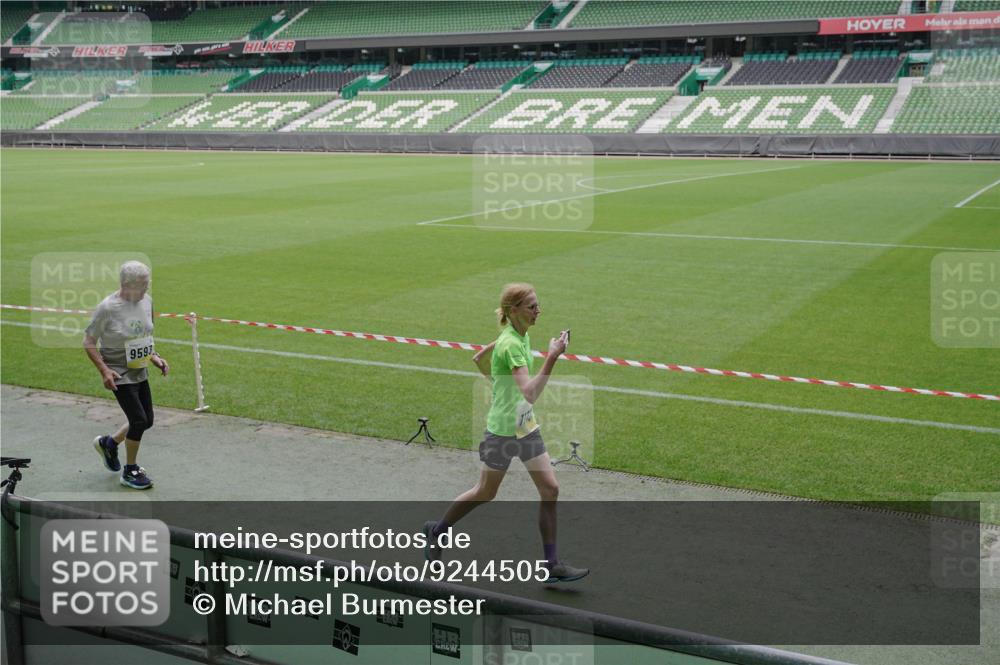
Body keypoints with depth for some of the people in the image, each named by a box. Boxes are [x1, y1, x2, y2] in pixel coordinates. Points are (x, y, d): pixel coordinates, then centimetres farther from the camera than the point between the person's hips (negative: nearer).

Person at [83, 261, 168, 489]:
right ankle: (130, 471, 12)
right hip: (119, 375, -7)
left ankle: (108, 443, 39)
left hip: (140, 372, 7)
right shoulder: (107, 308, -20)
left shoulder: (146, 301, -1)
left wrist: (154, 357, 3)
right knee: (139, 420, -9)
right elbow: (88, 342, -12)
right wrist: (104, 370, -20)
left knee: (147, 421, 12)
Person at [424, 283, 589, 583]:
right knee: (485, 493, 11)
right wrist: (552, 358, -37)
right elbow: (530, 393, -34)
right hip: (502, 429, -8)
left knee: (550, 489, 1)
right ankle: (436, 530, 35)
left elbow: (478, 359, 18)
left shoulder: (521, 336, 4)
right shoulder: (511, 344, -24)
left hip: (526, 425, 8)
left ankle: (551, 564, 7)